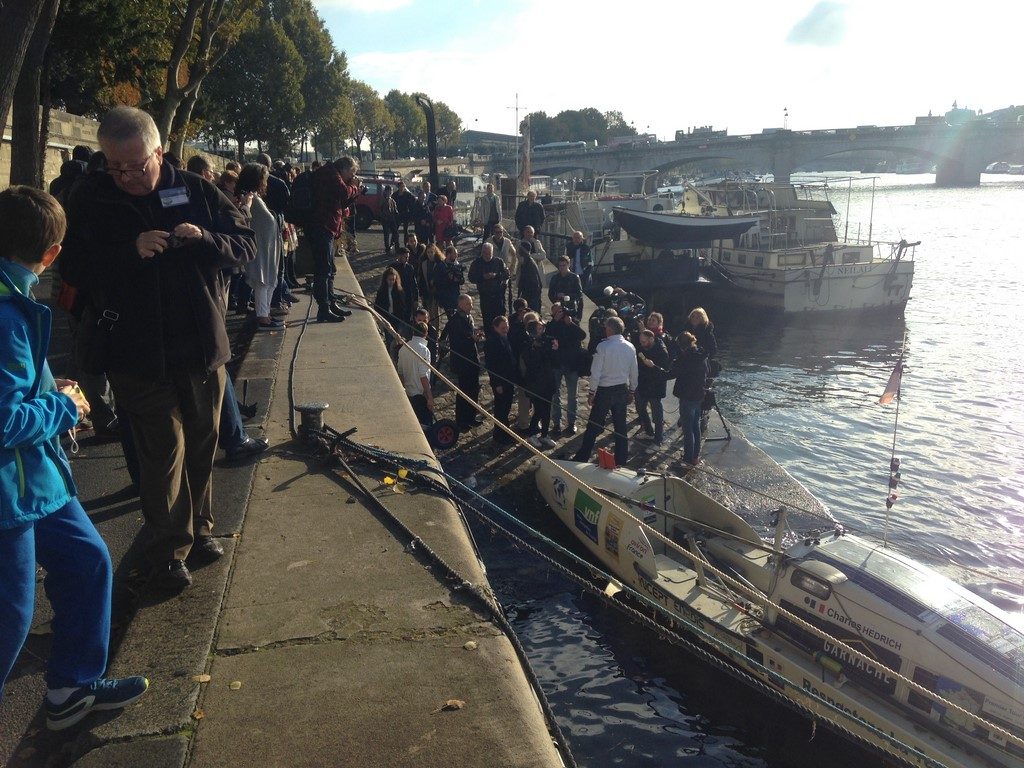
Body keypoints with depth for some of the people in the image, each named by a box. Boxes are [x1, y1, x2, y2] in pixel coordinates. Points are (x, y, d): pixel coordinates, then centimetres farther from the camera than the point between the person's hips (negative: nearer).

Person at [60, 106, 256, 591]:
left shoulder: (196, 192, 1)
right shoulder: (92, 199, 0)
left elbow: (246, 245, 2)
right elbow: (72, 267, -5)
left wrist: (203, 238, -19)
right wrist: (131, 249, -20)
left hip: (201, 345, 2)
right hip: (137, 353, -2)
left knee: (201, 445, 15)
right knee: (164, 451, 0)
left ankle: (198, 526, 34)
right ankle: (170, 549, 15)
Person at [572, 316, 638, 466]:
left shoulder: (603, 346, -17)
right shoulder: (630, 347, -2)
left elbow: (596, 372, -16)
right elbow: (634, 373, 5)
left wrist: (592, 392, -6)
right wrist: (631, 391, 18)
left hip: (604, 391, -5)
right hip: (622, 390, 5)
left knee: (594, 426, 4)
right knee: (621, 426, 15)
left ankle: (582, 458, 12)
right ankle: (621, 459, 23)